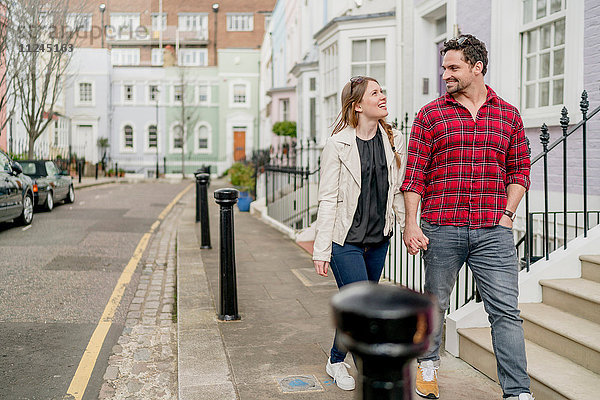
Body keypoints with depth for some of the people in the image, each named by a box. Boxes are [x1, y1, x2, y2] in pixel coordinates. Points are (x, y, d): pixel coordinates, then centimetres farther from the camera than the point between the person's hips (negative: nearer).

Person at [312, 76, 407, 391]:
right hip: (345, 238, -5)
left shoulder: (394, 141, 4)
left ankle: (337, 359, 34)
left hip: (379, 238, 5)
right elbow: (328, 199, -10)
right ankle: (336, 362, 17)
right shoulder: (338, 145, -10)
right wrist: (322, 250, -12)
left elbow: (398, 191, 11)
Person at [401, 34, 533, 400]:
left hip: (493, 232, 1)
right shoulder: (430, 115, 5)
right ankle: (428, 363, 35)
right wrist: (411, 224, -5)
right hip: (441, 229, -1)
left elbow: (520, 170, 14)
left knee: (506, 311, -2)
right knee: (436, 302, 12)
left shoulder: (508, 115, 10)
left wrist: (507, 214, 1)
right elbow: (415, 174, 2)